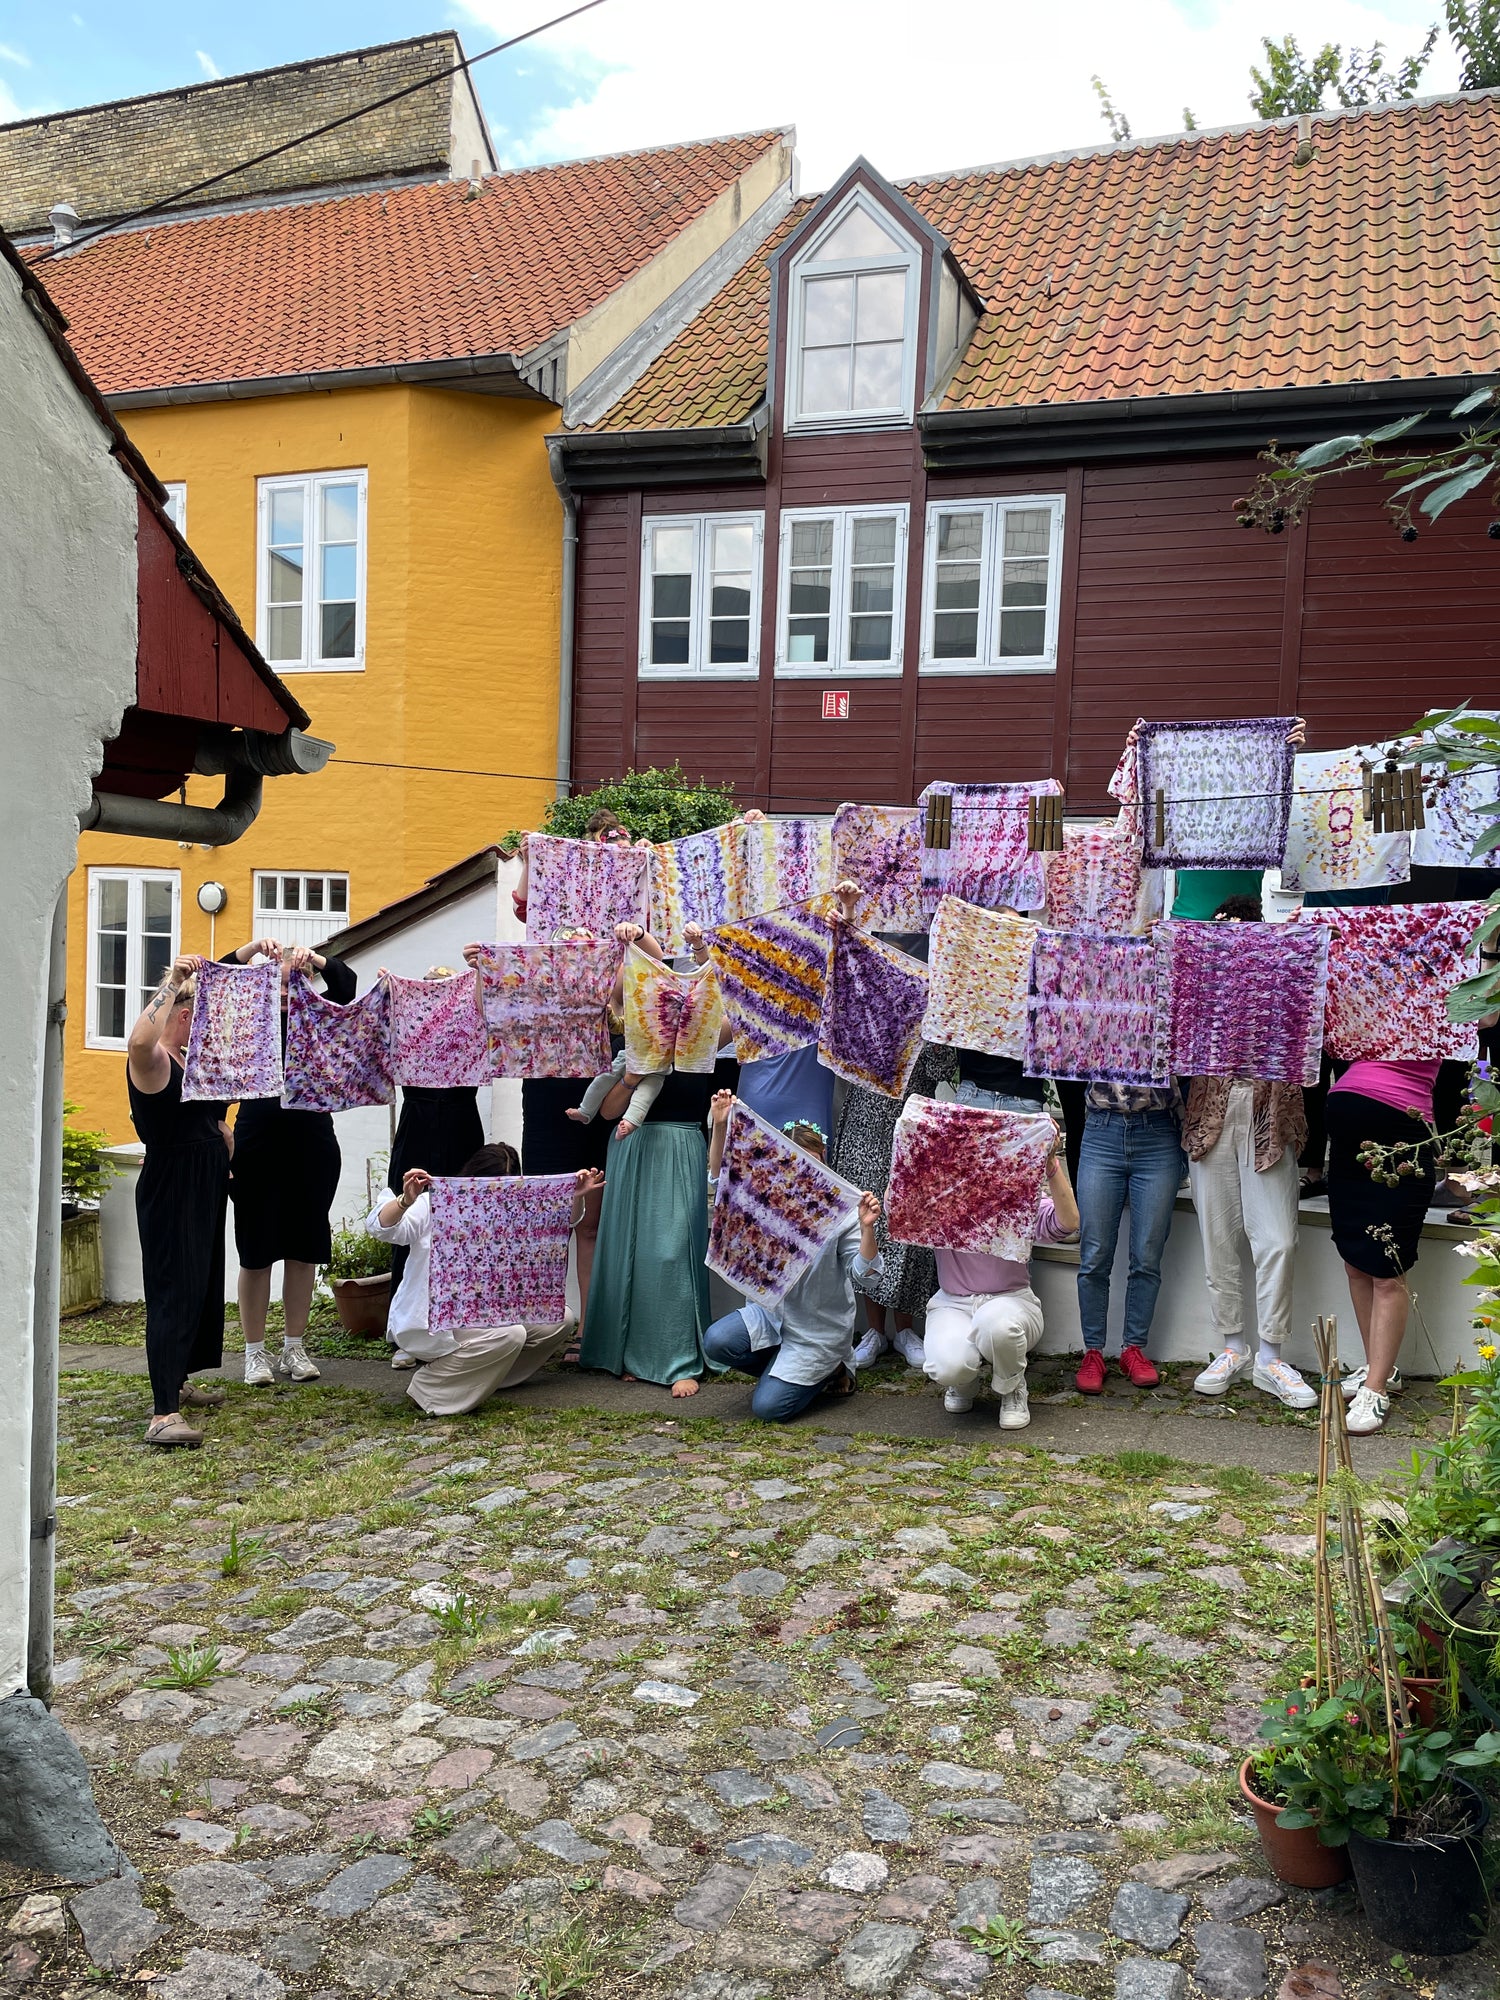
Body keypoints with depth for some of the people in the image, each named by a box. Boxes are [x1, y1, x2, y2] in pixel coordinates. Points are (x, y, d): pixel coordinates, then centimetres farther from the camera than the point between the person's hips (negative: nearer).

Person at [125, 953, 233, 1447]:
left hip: (204, 1189, 10)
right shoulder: (152, 1061, -14)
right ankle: (163, 1415, -16)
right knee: (174, 1292, -14)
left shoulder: (190, 1061, 15)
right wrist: (173, 981, -34)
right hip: (169, 1189, -10)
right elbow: (139, 1040, -40)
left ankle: (178, 1383, 30)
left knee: (202, 1286, 16)